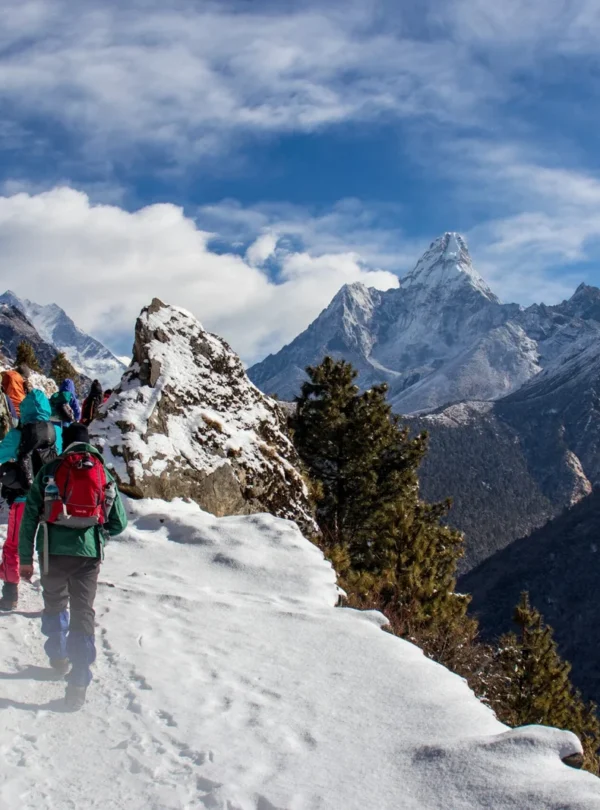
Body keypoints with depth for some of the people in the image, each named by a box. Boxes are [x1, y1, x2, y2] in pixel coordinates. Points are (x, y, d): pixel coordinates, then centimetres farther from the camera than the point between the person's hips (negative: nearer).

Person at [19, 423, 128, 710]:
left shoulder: (50, 471, 4)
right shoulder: (104, 474, 8)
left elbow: (29, 516, 1)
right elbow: (119, 522, 10)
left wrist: (25, 557, 6)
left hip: (53, 551, 0)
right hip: (88, 554, 0)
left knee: (55, 604, 24)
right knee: (83, 614, 3)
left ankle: (58, 657, 36)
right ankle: (78, 684, -3)